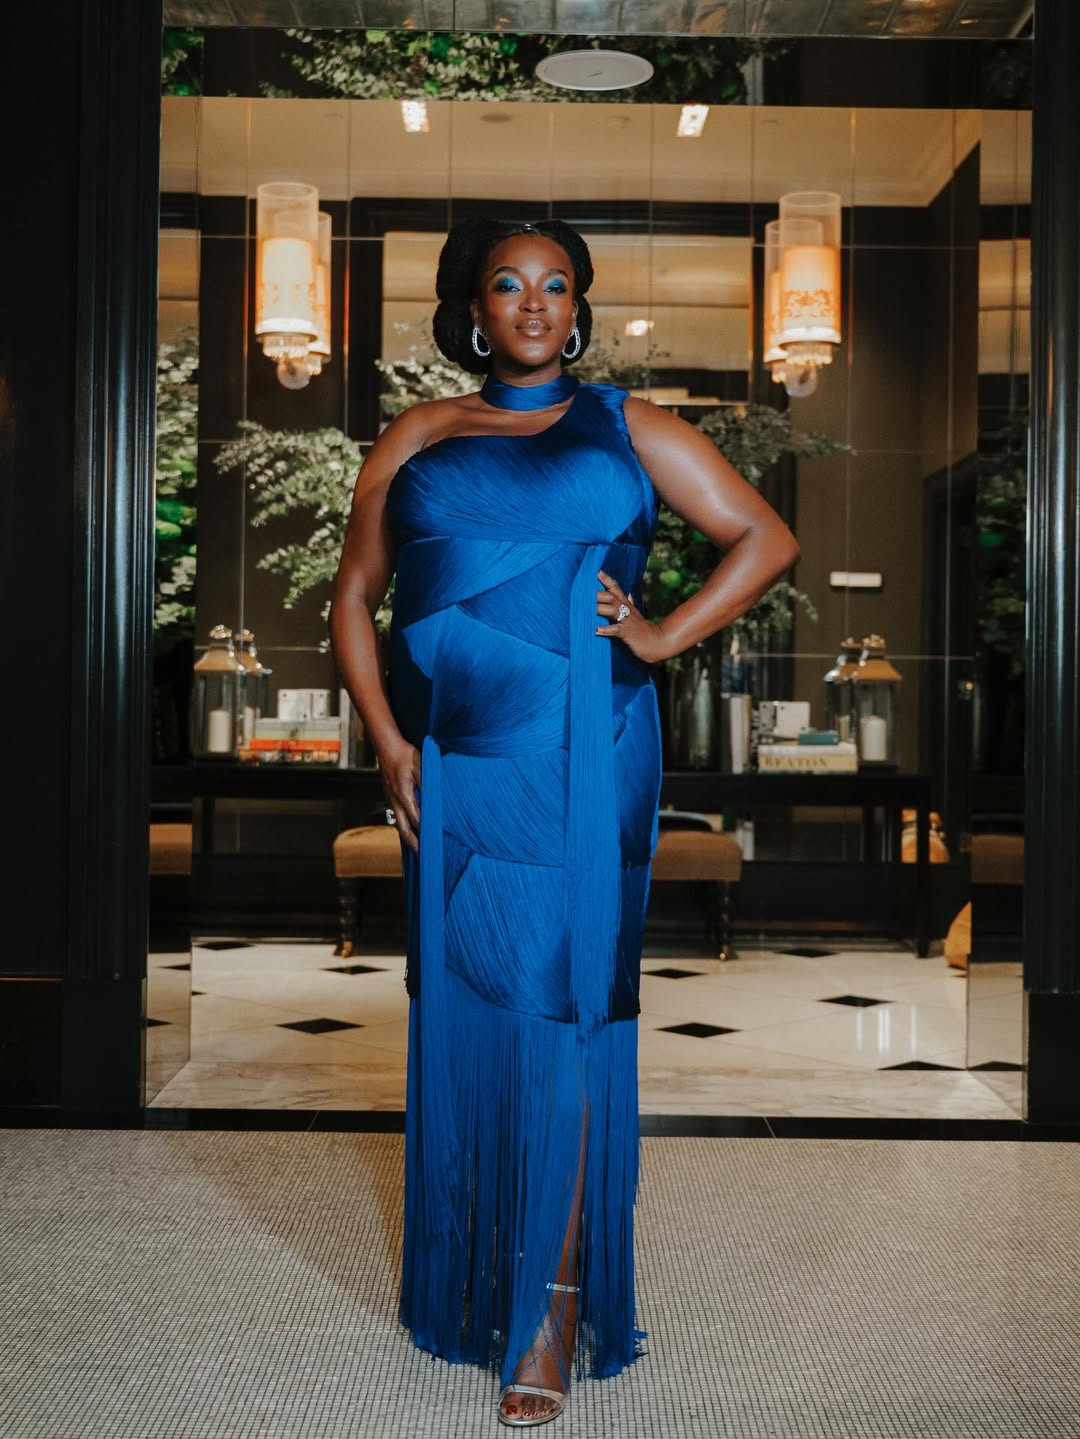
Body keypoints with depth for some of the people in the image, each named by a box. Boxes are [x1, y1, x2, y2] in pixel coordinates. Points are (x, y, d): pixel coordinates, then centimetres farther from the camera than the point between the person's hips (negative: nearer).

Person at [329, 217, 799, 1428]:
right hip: (449, 764, 3)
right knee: (460, 1000, 7)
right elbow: (354, 598, 12)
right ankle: (472, 1283, 24)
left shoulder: (628, 427, 9)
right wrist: (389, 742, 1)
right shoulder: (418, 440, 13)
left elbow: (766, 539, 8)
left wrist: (662, 637, -4)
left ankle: (556, 1307, 5)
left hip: (580, 758, -2)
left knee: (561, 1003, -3)